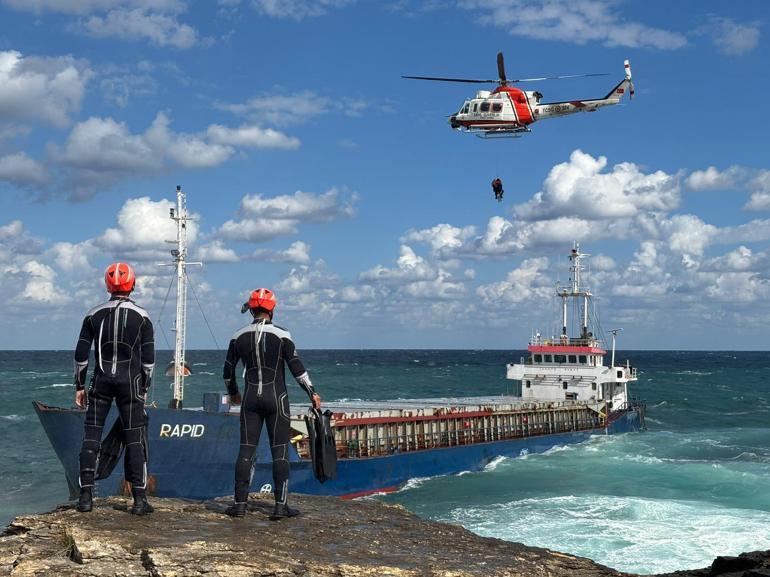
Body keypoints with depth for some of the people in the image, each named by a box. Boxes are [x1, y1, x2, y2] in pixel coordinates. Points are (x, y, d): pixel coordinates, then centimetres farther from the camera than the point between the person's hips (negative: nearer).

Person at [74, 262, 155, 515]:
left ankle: (86, 496, 5)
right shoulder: (142, 316, 0)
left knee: (91, 435, 6)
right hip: (130, 381, -1)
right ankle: (140, 499, 0)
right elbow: (148, 358, 0)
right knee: (134, 438, 2)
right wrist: (144, 387, 9)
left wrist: (79, 386, 13)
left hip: (101, 381, 1)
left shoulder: (94, 315, 4)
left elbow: (81, 354, 5)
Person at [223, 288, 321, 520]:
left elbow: (228, 369, 12)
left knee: (246, 449, 7)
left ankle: (240, 503, 7)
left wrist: (233, 392, 29)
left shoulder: (239, 336, 4)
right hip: (276, 397, -3)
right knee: (280, 450, 1)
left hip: (250, 398, 3)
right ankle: (280, 505, -1)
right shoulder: (281, 335, -6)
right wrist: (312, 392, 3)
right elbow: (296, 366, -7)